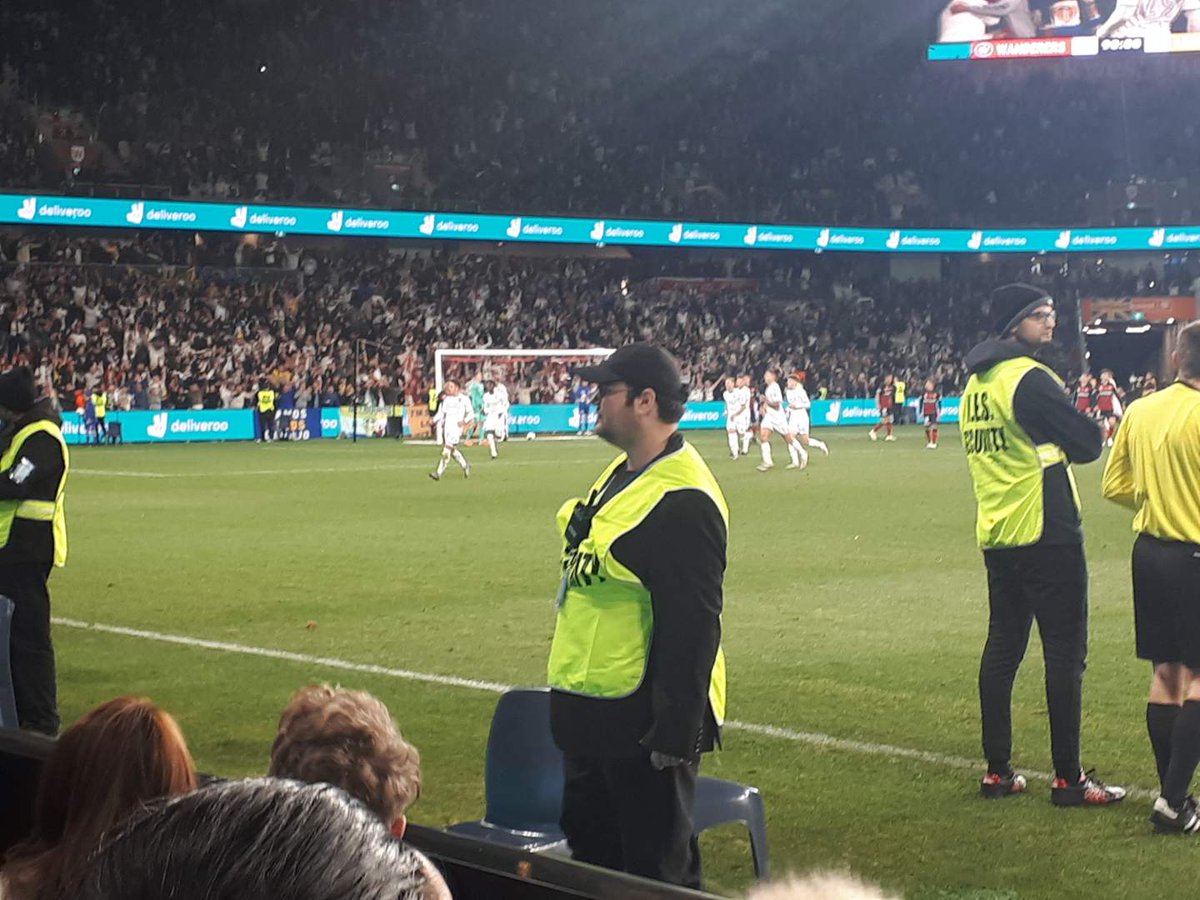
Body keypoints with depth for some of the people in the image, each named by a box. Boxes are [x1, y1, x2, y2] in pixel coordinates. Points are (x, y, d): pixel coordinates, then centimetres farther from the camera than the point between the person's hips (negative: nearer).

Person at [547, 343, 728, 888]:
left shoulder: (682, 500, -23)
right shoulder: (619, 475, 10)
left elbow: (692, 630, -25)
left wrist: (674, 736, -24)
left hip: (642, 720, -11)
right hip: (588, 711, 11)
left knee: (658, 873, 1)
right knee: (590, 858, 21)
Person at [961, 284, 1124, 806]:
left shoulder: (976, 383, 13)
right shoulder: (1029, 378, -14)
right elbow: (1089, 443, -13)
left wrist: (1048, 448, 8)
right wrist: (1064, 443, 7)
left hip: (996, 535, 9)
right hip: (1045, 533, -8)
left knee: (1002, 646, 12)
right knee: (1065, 652, -3)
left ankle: (997, 771, 14)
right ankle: (1068, 778, -2)